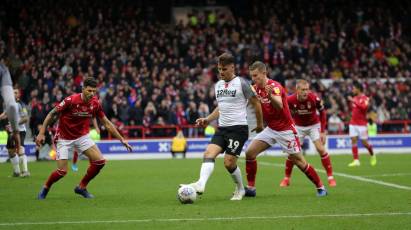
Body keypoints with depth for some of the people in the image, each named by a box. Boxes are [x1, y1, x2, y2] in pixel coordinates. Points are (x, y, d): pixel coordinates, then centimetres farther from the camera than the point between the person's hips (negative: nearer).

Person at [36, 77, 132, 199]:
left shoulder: (95, 103, -10)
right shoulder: (71, 100, -24)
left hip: (82, 136, 5)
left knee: (100, 161, -9)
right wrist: (41, 133, -20)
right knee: (62, 171, -12)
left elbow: (106, 123, 1)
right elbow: (52, 114, -15)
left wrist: (121, 139, 0)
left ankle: (81, 187, 11)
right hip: (64, 138, -5)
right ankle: (45, 188, 19)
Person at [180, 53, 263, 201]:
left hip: (238, 128, -6)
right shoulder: (218, 85, 14)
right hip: (222, 128, 6)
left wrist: (259, 125, 6)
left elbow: (256, 104, 0)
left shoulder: (241, 83, -7)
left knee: (229, 162, -10)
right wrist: (207, 119, 13)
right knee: (209, 153, -17)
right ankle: (201, 184, -32)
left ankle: (240, 189, 14)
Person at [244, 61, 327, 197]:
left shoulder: (275, 86, -22)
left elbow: (279, 105, -41)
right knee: (250, 152, -7)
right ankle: (250, 188, 1)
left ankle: (320, 187, 12)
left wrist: (270, 95, -61)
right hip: (270, 129, 7)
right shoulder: (256, 88, 1)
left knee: (299, 161, -3)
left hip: (285, 129, -7)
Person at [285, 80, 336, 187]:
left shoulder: (314, 98, -27)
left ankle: (330, 177, -3)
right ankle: (286, 178, 14)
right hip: (298, 126, 1)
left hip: (314, 125, -1)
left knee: (320, 149, -13)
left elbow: (322, 113, -11)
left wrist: (323, 132, -12)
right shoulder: (290, 100, -25)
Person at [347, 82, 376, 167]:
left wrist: (354, 101, -26)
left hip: (362, 124, -5)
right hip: (353, 123, 5)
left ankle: (373, 156, 26)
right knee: (353, 140, -6)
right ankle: (356, 160, -7)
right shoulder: (354, 98, 9)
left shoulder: (365, 98, -9)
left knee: (364, 142, 0)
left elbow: (364, 107, -27)